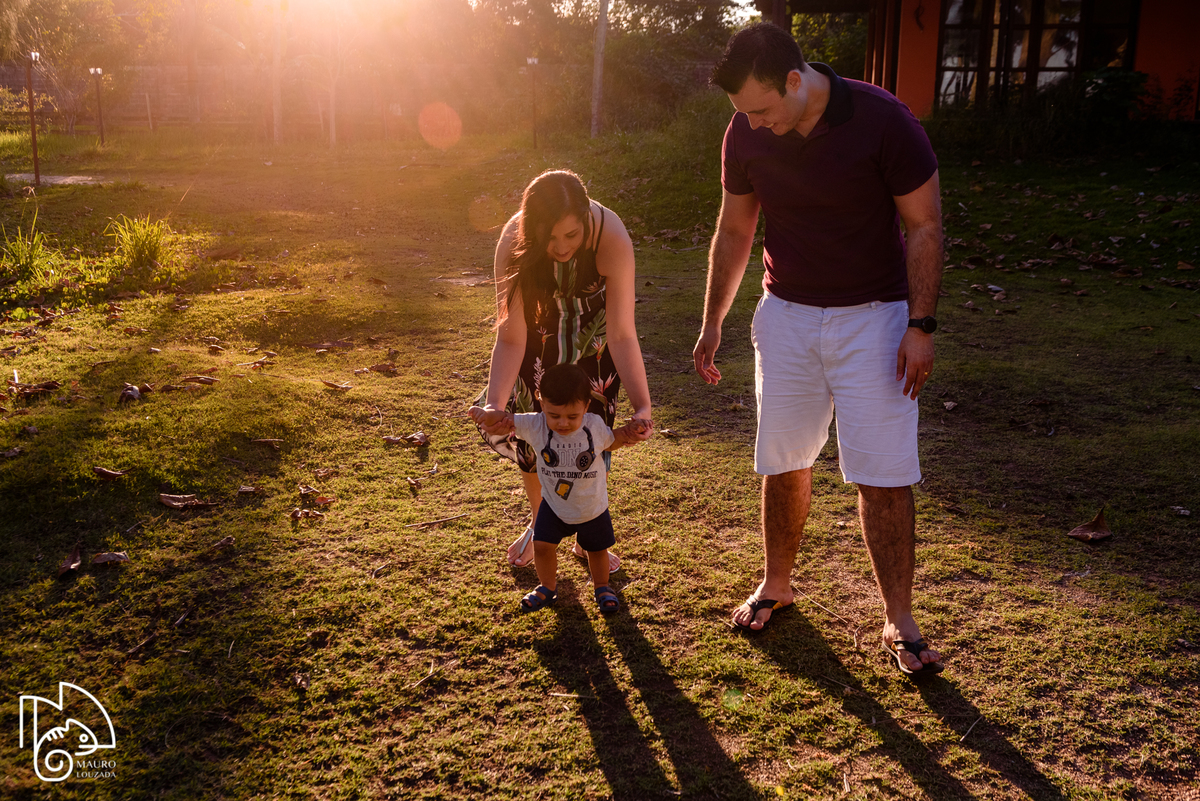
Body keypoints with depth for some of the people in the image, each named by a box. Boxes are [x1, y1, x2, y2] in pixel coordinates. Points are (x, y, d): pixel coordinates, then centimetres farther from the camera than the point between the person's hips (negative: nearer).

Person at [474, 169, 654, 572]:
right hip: (540, 322, 1)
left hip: (593, 329, -1)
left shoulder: (612, 240, -38)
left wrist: (642, 405, -45)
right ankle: (540, 523, 27)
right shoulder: (513, 243, -35)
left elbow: (622, 336, -35)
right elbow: (511, 339, -31)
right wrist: (495, 403, -45)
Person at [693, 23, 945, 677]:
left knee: (883, 475, -4)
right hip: (786, 314, 3)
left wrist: (921, 326, -12)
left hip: (873, 316, -3)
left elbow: (924, 226, -8)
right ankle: (776, 584, 30)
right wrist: (712, 323, 11)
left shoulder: (883, 121, -16)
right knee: (784, 463, 9)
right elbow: (733, 232, 9)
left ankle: (899, 622, 9)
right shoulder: (746, 133, -5)